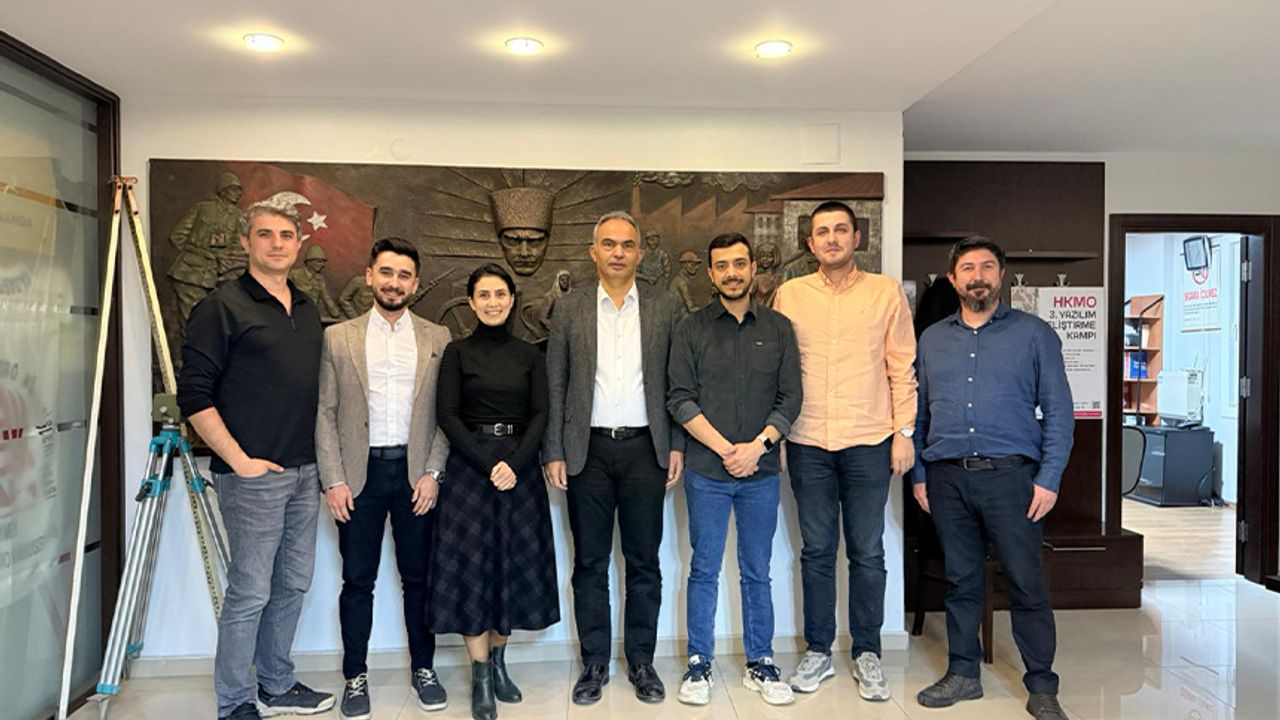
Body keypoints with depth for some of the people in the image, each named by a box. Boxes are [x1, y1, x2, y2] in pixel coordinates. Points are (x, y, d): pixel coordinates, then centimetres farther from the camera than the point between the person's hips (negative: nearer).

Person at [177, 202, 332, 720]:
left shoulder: (308, 311, 13)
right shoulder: (222, 307, -7)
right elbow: (194, 395, -11)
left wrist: (325, 461, 12)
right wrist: (239, 460, -14)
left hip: (305, 472, 7)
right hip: (252, 475, -7)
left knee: (293, 583, 15)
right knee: (250, 592, 1)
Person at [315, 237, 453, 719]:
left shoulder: (437, 339, 4)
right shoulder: (338, 337, 4)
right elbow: (325, 413, 2)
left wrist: (432, 472, -5)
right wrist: (333, 480, -5)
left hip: (415, 472, 1)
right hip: (359, 473, 0)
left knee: (418, 577, 10)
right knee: (358, 580, 7)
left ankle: (423, 669, 25)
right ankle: (355, 676, 22)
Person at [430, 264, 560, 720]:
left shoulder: (529, 355, 8)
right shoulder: (458, 352, 2)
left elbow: (540, 416, 1)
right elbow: (447, 414, -5)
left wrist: (515, 464, -13)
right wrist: (487, 464, -14)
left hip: (520, 468, 2)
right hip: (469, 468, -2)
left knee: (515, 564, 6)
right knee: (472, 565, -1)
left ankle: (497, 661, 23)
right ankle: (480, 678, 9)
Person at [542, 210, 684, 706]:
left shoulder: (664, 308, 5)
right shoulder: (569, 310, 4)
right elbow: (555, 385, 3)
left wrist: (677, 445, -1)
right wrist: (554, 453, -1)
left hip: (644, 448, 0)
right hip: (588, 449, 0)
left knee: (643, 561, 8)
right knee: (590, 562, 8)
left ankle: (641, 660, 22)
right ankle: (594, 663, 21)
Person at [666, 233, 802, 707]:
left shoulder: (778, 328, 6)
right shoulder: (691, 330, 2)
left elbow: (790, 398, 2)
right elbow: (680, 399, -4)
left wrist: (757, 445, -12)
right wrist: (725, 448, -12)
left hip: (761, 472, 1)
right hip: (706, 472, -1)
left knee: (757, 572, 10)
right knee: (704, 570, 7)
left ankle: (760, 663, 23)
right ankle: (699, 663, 19)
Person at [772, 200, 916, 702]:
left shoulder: (886, 292, 2)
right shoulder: (789, 295, 5)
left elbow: (902, 367, 3)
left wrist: (904, 432, -2)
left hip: (869, 443, -1)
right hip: (807, 444, 1)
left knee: (867, 552, 7)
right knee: (817, 551, 10)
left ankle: (867, 654, 23)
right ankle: (817, 651, 24)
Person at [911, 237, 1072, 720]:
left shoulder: (1034, 334, 4)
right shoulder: (932, 339, 13)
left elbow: (1059, 410, 1)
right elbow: (919, 412, 15)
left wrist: (1049, 478, -7)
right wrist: (918, 474, 8)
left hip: (1011, 475, -3)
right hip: (947, 478, 3)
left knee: (1027, 583, 1)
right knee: (961, 580, 11)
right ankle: (963, 674, 24)